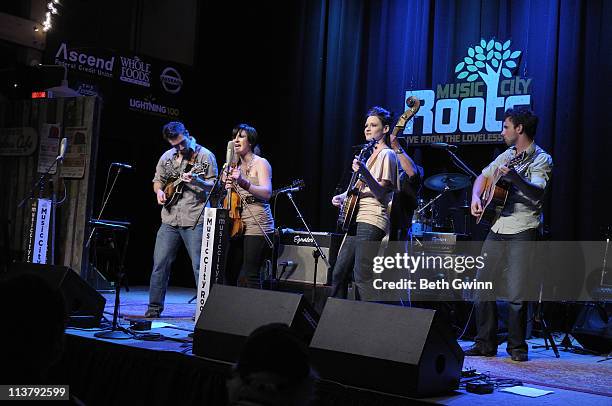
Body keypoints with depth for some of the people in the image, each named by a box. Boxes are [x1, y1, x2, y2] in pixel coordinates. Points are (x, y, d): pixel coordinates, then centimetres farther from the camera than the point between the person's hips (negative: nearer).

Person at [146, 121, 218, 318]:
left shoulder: (205, 155, -3)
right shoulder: (167, 157, 11)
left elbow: (214, 185, -5)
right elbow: (158, 180, 24)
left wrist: (197, 181, -23)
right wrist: (159, 191, 2)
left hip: (195, 220, -5)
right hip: (169, 219, 5)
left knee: (199, 266, -5)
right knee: (160, 263, 6)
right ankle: (154, 307, 17)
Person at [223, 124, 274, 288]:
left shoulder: (260, 163, -2)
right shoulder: (236, 166, 17)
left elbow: (267, 193, -18)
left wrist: (243, 182, -32)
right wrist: (227, 187, -2)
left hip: (257, 227, -7)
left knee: (249, 278, -12)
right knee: (231, 276, 6)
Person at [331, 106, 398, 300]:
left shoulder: (387, 154, -7)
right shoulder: (371, 154, 22)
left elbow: (382, 193, -17)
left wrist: (363, 172, -31)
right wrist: (344, 196, 17)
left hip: (371, 221, -10)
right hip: (357, 220, 10)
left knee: (363, 277, -16)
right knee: (339, 273, 11)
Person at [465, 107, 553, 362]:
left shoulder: (541, 159, -6)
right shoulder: (507, 155, 16)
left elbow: (537, 193, -22)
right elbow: (483, 176, 27)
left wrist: (515, 178, -38)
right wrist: (475, 197, 8)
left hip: (522, 231, -7)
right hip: (497, 227, 7)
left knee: (517, 293, -7)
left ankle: (517, 346, 9)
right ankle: (485, 343, 15)